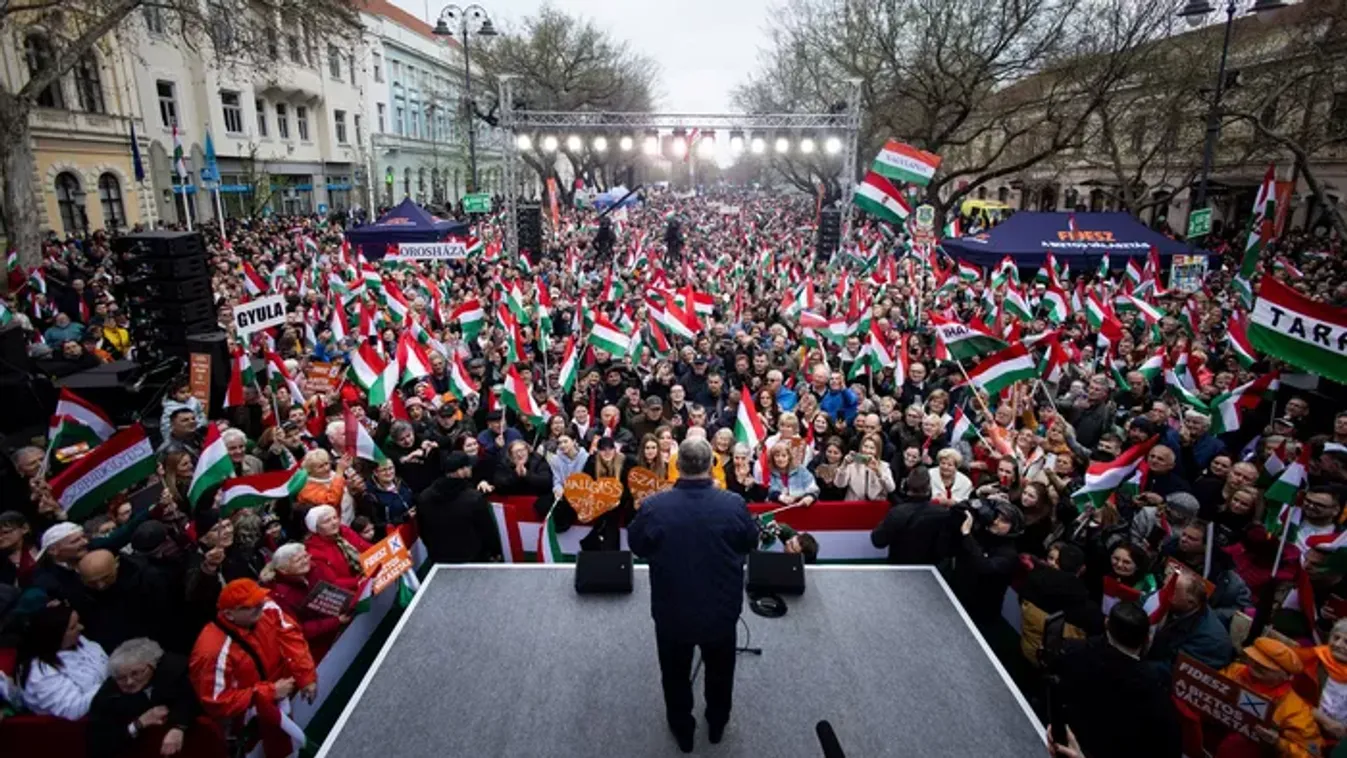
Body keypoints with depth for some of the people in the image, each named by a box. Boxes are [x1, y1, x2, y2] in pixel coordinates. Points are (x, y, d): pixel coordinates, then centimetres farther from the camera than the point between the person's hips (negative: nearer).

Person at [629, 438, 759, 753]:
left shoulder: (653, 506, -24)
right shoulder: (734, 504, -22)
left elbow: (636, 546, -5)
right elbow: (750, 543, -2)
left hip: (672, 611, -1)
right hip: (722, 609, 1)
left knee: (676, 674, 25)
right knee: (720, 671, 28)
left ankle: (682, 731, 45)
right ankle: (717, 725, 49)